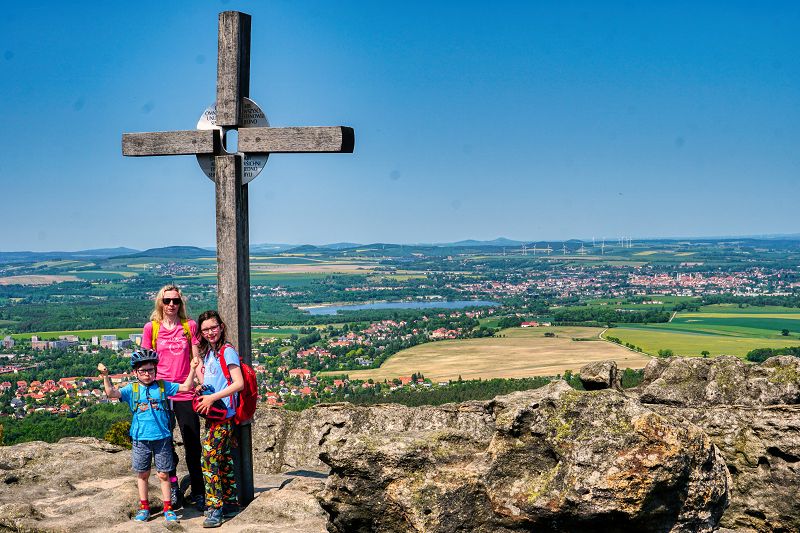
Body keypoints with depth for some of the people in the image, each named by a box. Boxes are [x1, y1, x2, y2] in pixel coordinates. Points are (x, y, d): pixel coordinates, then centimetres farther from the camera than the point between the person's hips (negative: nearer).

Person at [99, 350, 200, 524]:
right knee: (142, 474, 12)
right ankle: (144, 506, 26)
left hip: (162, 438, -1)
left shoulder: (163, 386, 3)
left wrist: (192, 369, -10)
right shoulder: (132, 389, 1)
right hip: (140, 439, 1)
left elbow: (185, 387, 1)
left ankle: (168, 508, 14)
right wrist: (105, 376, -23)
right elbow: (112, 393, -11)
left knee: (163, 474, 4)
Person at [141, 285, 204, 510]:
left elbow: (195, 360, 6)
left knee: (193, 445, 2)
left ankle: (198, 493, 12)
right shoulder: (151, 328, 4)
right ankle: (173, 487, 21)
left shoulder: (190, 326, 5)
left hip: (185, 393, 0)